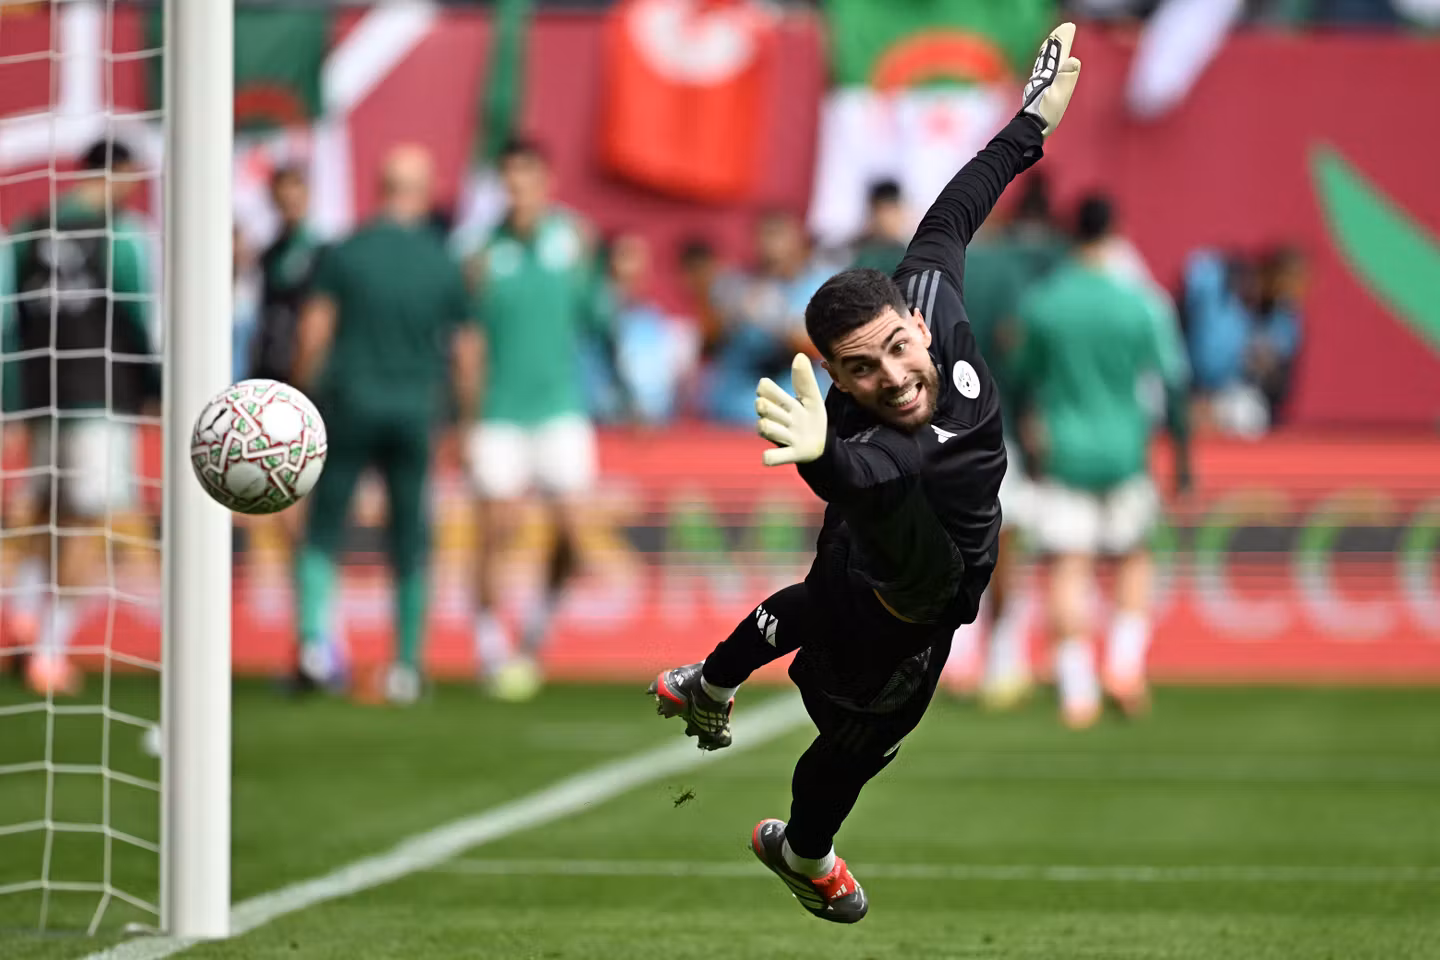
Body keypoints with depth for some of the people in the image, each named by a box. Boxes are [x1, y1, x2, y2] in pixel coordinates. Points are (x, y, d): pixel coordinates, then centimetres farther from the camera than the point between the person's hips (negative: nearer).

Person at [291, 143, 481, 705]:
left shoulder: (345, 253, -3)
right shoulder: (444, 266, 1)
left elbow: (314, 330, -5)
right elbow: (466, 351, 4)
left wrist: (304, 394, 8)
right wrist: (467, 421, 14)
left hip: (349, 405, -1)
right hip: (415, 411, 1)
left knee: (322, 532, 6)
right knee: (410, 545, 9)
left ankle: (314, 640, -14)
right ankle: (407, 666, 10)